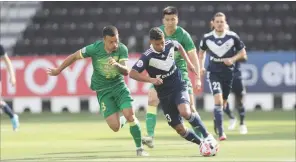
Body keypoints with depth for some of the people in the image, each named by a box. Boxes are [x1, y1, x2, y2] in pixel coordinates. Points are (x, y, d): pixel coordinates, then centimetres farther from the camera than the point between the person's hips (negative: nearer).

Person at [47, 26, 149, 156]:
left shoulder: (122, 49, -13)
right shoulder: (95, 49, -17)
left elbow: (126, 72, -17)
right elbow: (74, 57, -4)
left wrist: (117, 65, -39)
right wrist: (58, 70, 7)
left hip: (119, 85, 1)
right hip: (103, 90, -1)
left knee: (130, 115, -18)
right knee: (115, 127, -13)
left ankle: (139, 149, 0)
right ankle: (120, 119, 27)